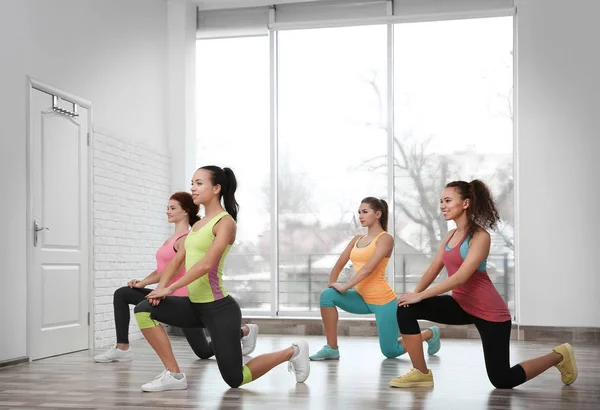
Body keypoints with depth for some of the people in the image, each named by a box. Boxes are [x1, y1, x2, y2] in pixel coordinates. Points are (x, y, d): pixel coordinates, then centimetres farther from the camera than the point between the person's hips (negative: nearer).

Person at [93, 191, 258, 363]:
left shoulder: (186, 238, -13)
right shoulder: (172, 238, 15)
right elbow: (161, 269, 14)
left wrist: (144, 283, -16)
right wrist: (142, 281, -3)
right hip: (168, 295, 9)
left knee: (205, 352, 2)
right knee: (121, 294, -3)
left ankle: (245, 331, 24)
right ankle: (122, 348, -5)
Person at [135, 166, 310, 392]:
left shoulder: (225, 222, -13)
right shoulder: (198, 224, 13)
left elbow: (205, 265, -24)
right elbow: (178, 259, 11)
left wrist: (170, 288, -24)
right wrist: (161, 286, -6)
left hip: (218, 308, -7)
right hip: (195, 305, 8)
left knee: (235, 379, 0)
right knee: (145, 310, -12)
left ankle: (292, 352, 22)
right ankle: (174, 374, -4)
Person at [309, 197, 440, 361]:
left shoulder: (385, 238, -11)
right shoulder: (357, 239, 10)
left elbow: (368, 268, -21)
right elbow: (339, 265, 12)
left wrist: (345, 286, -22)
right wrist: (332, 286, -1)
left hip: (382, 300, -6)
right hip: (363, 299, 6)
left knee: (390, 352, 2)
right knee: (328, 295, -19)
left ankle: (430, 333, 29)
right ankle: (331, 349, -9)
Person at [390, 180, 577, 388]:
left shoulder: (480, 236, -18)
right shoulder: (450, 235, 6)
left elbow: (461, 277, -26)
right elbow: (433, 269, 5)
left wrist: (420, 295, -27)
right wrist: (414, 293, -12)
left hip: (489, 311, -7)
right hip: (461, 305, 7)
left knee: (502, 381, 1)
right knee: (406, 308, -14)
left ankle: (559, 356, 24)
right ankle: (421, 373, -5)